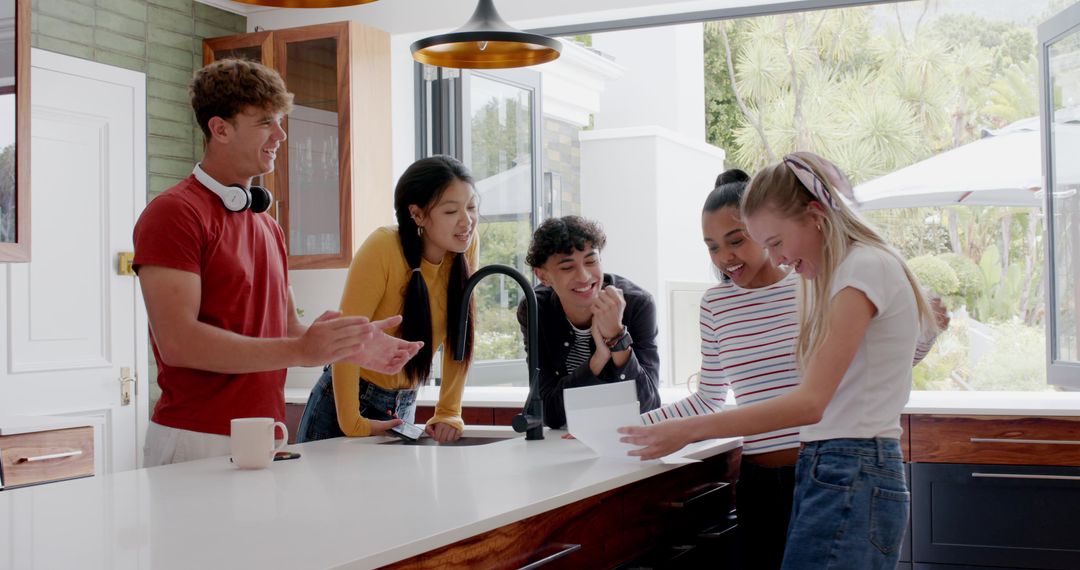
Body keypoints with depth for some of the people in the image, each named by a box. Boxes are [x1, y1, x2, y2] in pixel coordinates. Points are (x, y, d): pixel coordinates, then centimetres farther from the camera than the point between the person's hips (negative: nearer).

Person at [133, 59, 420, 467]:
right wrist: (299, 351, -23)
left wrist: (352, 346, 1)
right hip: (198, 443, -7)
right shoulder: (174, 214, -10)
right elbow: (177, 341, -20)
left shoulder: (268, 226, 16)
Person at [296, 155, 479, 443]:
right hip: (348, 401, -4)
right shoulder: (384, 248, -24)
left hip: (404, 407, 4)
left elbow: (459, 337, -4)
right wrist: (352, 424, -21)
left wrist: (449, 414, -6)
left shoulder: (466, 246, -10)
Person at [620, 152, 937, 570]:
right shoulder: (838, 273, 18)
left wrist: (688, 431, -19)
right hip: (829, 472, 9)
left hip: (850, 480, -9)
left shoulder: (866, 267, -11)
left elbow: (810, 402, -19)